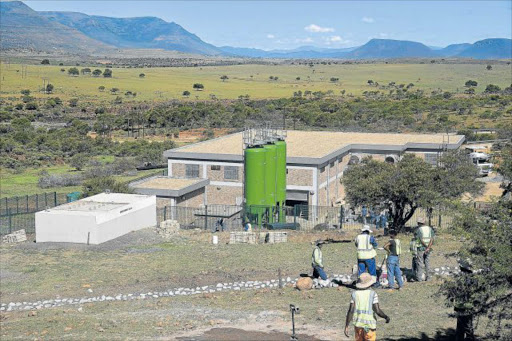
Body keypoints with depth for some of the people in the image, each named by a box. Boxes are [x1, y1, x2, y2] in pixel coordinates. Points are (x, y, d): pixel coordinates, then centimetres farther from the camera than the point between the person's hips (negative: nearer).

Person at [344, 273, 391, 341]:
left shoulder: (355, 293, -1)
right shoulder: (373, 294, -9)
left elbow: (350, 311, -5)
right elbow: (377, 311, -15)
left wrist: (346, 327, -3)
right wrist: (386, 317, 3)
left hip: (358, 324, 3)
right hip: (370, 325, -3)